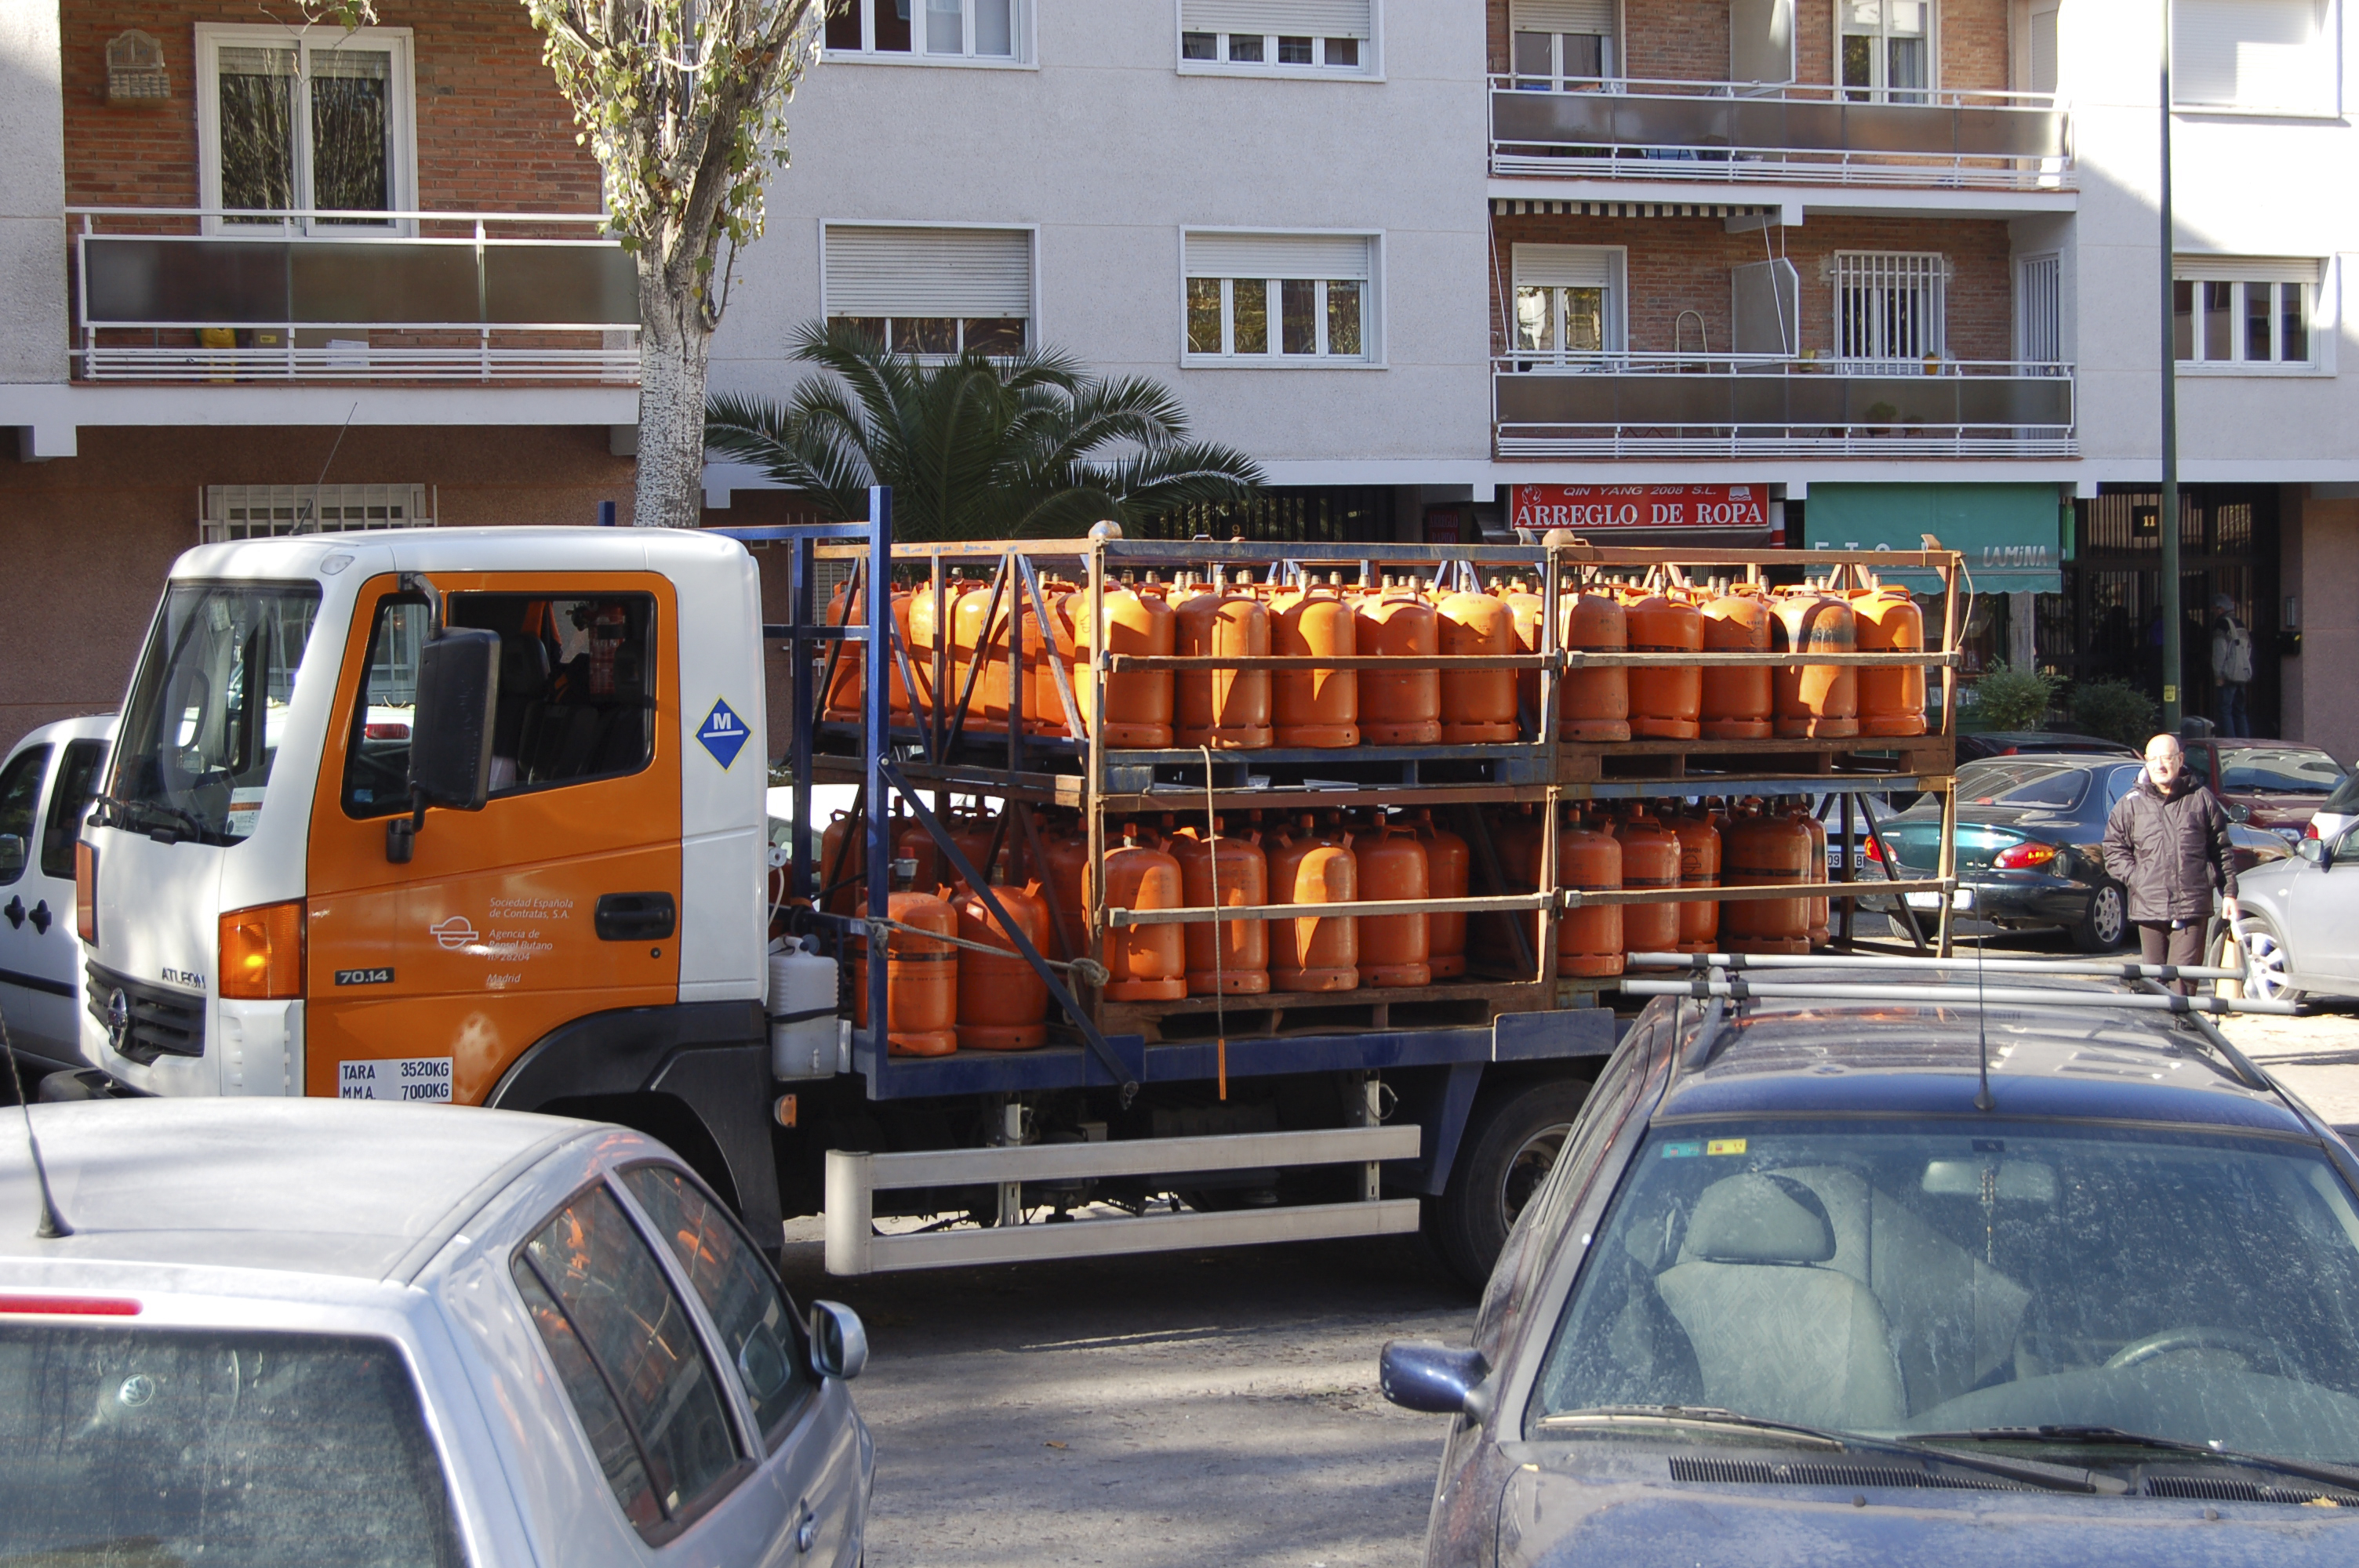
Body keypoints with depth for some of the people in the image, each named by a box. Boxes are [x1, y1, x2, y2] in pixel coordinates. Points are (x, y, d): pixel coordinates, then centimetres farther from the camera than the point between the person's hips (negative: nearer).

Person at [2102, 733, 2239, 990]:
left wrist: (2229, 893, 8)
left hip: (2193, 909, -1)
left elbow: (2222, 851, 13)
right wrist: (2137, 880, -4)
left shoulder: (2202, 800, 9)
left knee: (2183, 976, -9)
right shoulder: (2131, 805, 9)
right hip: (2149, 908, 2)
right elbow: (2114, 851, 10)